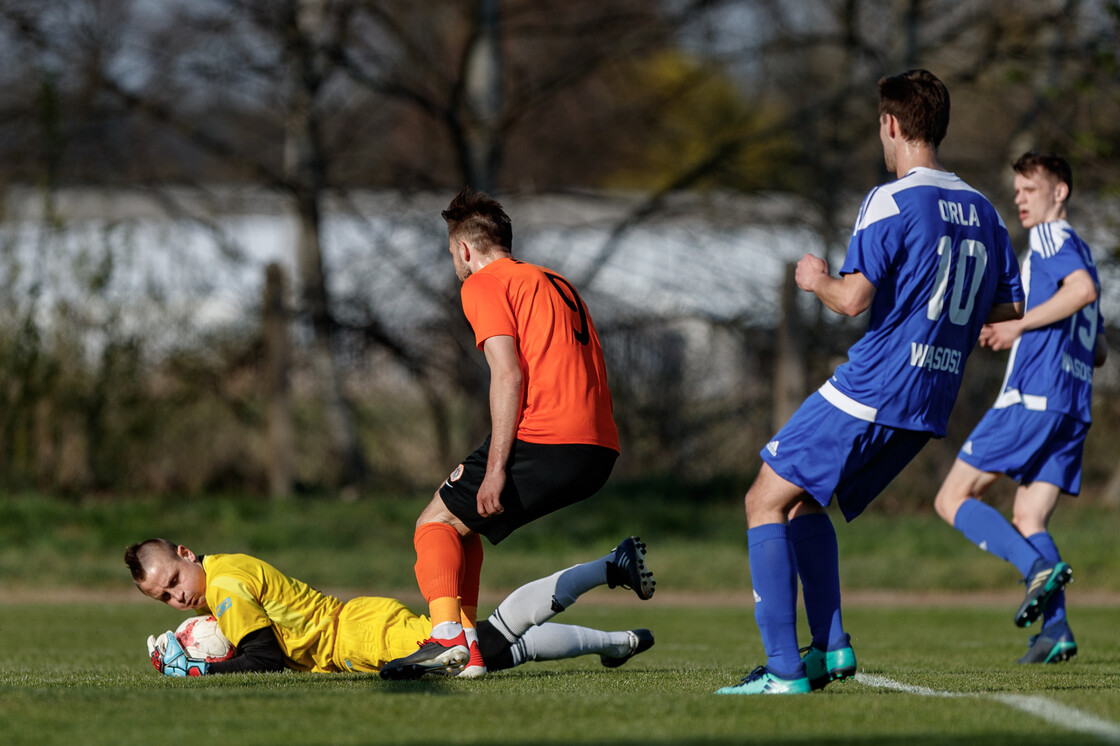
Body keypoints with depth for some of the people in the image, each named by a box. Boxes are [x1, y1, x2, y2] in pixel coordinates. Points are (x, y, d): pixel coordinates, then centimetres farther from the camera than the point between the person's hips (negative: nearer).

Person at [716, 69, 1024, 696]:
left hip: (870, 393, -8)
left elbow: (854, 298, -20)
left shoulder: (892, 203, -12)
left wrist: (820, 280, 1)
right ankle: (831, 646, 11)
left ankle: (784, 669, -11)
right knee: (805, 500, 23)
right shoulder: (983, 211, 12)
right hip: (929, 405, 8)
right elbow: (1010, 309, 17)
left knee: (767, 501, 0)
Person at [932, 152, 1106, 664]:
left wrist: (1020, 325, -14)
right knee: (1027, 520, 7)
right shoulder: (1079, 252, 27)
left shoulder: (1051, 237, 0)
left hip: (1032, 397, -9)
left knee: (953, 499, -5)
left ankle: (1039, 566, -24)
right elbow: (1099, 352, 31)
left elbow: (1084, 289, -21)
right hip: (1074, 409, 9)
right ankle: (1055, 629, -12)